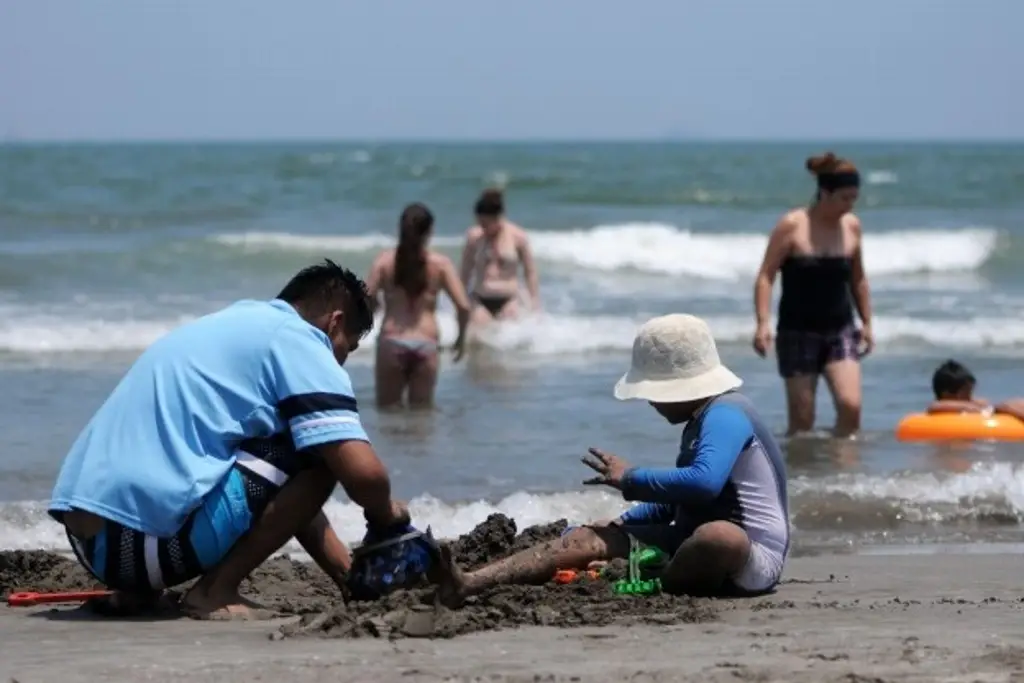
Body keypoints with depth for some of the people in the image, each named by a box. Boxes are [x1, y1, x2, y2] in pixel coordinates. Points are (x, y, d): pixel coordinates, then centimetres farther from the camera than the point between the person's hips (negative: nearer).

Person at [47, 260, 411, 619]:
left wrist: (353, 579, 30)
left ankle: (138, 588, 15)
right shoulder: (297, 341, 0)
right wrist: (385, 513, 12)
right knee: (319, 457, 0)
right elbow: (363, 472, -11)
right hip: (150, 534, -9)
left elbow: (285, 490, 33)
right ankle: (214, 591, -4)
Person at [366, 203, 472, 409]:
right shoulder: (441, 263, 1)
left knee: (387, 408, 10)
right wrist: (461, 337, 13)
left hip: (391, 342, 0)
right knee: (421, 410, 8)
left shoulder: (385, 261, 1)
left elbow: (367, 300, -7)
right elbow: (463, 306, -4)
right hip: (426, 343, 0)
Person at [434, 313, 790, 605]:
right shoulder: (704, 421, 20)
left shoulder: (725, 416, -14)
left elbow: (704, 482, -32)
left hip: (753, 561, -9)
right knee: (593, 536, -7)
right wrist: (623, 523, 17)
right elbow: (677, 501, 32)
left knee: (719, 536, -45)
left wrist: (630, 479, -19)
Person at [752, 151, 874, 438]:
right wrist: (763, 323, -21)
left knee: (850, 406, -15)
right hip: (798, 332, -3)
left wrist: (867, 323, 16)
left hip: (840, 331, 3)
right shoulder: (792, 226, -10)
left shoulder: (852, 226, 3)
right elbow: (765, 276, -10)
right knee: (801, 420, -2)